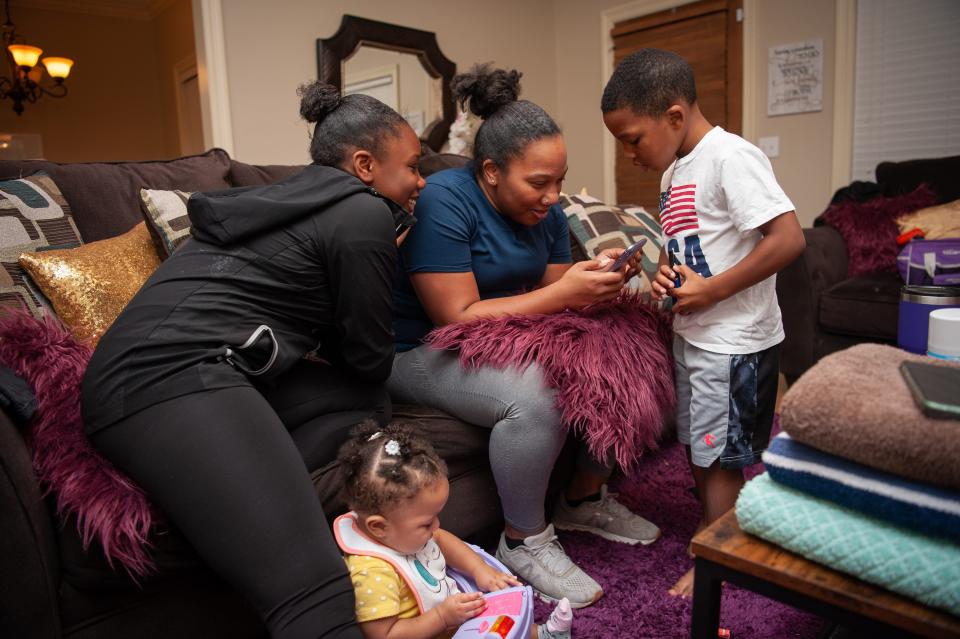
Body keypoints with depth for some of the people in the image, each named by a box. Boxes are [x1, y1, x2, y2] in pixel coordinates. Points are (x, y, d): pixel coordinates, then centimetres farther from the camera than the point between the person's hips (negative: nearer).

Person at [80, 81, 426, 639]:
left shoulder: (298, 198, 25)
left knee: (365, 400, 12)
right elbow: (371, 357, 5)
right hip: (170, 376, -11)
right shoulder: (364, 213, -3)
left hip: (170, 366, 11)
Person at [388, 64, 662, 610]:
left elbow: (552, 295, 3)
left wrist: (598, 277, -19)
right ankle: (524, 541, -8)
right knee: (537, 396, -33)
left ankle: (586, 499, 16)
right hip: (428, 352, -7)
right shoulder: (442, 201, -21)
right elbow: (459, 317, -25)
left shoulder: (546, 209, 2)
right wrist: (564, 293, -28)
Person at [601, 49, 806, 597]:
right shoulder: (675, 169, 9)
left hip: (735, 341, -9)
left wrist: (711, 290, -24)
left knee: (719, 455, 4)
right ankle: (714, 526, 42)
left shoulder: (731, 157, -19)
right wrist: (665, 272, 0)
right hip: (691, 336, 9)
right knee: (696, 444, 20)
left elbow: (789, 239, -26)